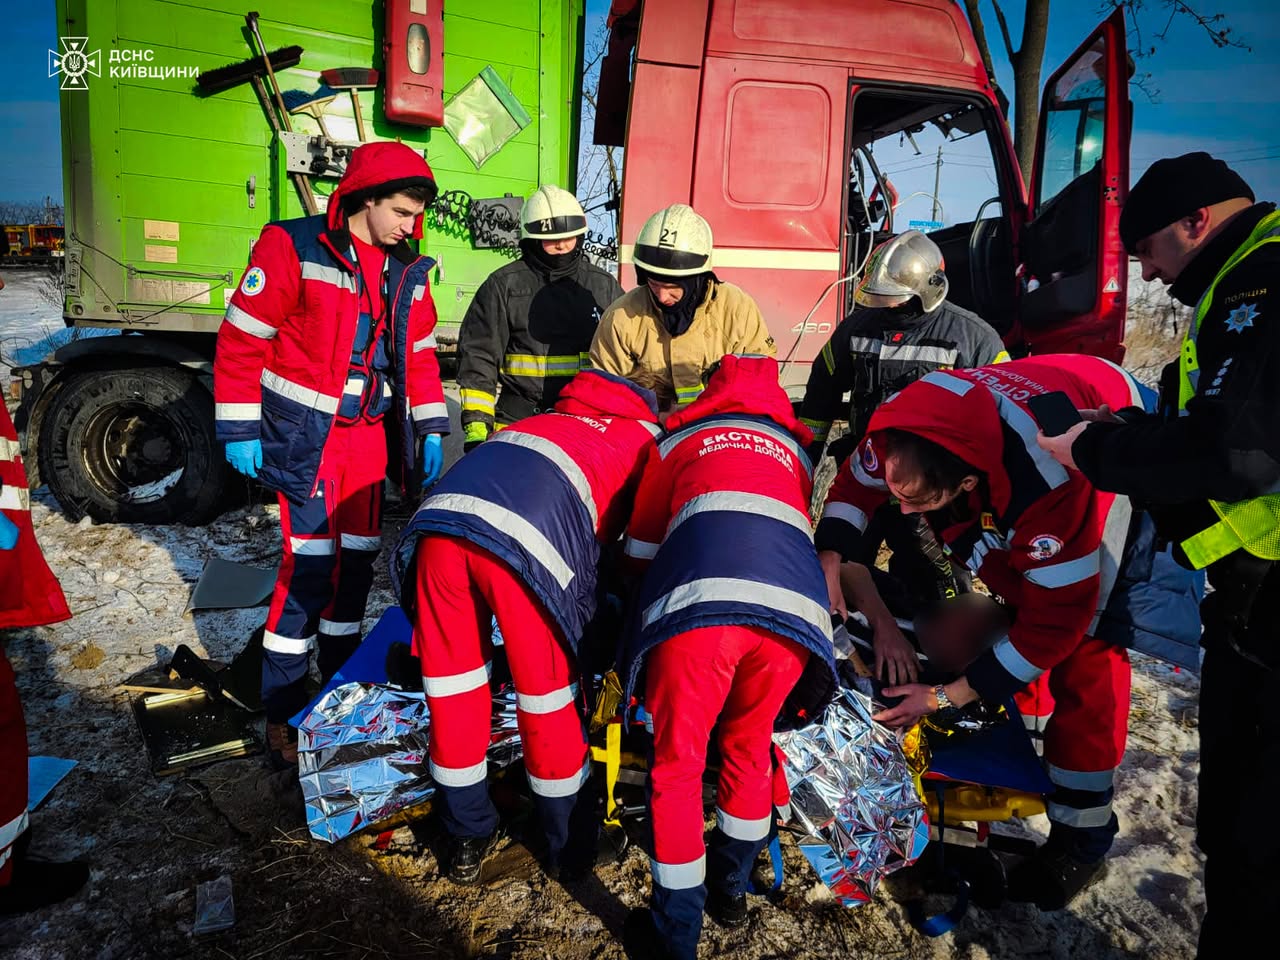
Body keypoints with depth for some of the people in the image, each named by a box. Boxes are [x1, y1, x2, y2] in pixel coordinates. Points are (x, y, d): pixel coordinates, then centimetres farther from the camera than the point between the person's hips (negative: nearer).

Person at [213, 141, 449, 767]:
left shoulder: (407, 272, 9)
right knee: (309, 563, -8)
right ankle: (281, 711, 6)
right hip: (304, 437, -6)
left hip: (368, 437, 6)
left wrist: (430, 430, 9)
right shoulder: (294, 248, -10)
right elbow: (241, 340, -9)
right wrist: (239, 432, -10)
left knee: (357, 559, 11)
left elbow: (419, 355, 16)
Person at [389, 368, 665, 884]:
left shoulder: (552, 419, 38)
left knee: (452, 688, 19)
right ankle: (567, 846, 33)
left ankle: (469, 835, 36)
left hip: (438, 516, 5)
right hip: (525, 542, -5)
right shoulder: (648, 440, 24)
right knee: (549, 700, 13)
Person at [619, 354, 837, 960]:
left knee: (678, 763, 13)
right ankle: (731, 888, 40)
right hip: (793, 606, 3)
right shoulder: (794, 452, 34)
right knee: (749, 750, 24)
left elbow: (640, 550, 34)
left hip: (698, 599, -2)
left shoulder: (679, 441, 28)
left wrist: (658, 595, 54)